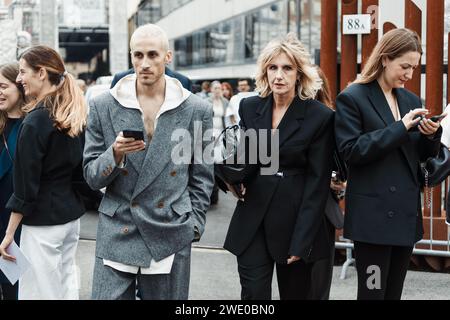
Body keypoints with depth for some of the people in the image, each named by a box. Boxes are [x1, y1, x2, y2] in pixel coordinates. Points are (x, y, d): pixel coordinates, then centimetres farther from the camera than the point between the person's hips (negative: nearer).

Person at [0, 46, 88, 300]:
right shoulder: (75, 114, 8)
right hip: (72, 214, 8)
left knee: (40, 292, 0)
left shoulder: (36, 120, -15)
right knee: (67, 287, 15)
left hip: (43, 221, -8)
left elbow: (26, 184, -15)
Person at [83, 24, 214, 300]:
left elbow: (202, 177, 9)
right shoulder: (104, 107, 2)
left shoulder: (197, 110, 1)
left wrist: (194, 227, 4)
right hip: (118, 234, 0)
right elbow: (92, 178, 4)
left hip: (171, 236, 0)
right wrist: (115, 154, -15)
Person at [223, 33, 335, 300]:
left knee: (295, 292, 10)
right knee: (254, 294, -1)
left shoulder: (320, 117, -7)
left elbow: (318, 183, -8)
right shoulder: (249, 108, 5)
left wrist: (301, 241, -13)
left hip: (294, 221, -2)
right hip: (252, 221, 3)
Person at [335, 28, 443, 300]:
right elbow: (351, 151, -16)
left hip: (407, 213, 6)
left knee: (394, 291, 12)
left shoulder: (410, 100, 14)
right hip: (373, 215, -6)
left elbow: (422, 155, 17)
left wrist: (432, 136, -5)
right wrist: (400, 127, -18)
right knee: (373, 291, -3)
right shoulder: (352, 98, -6)